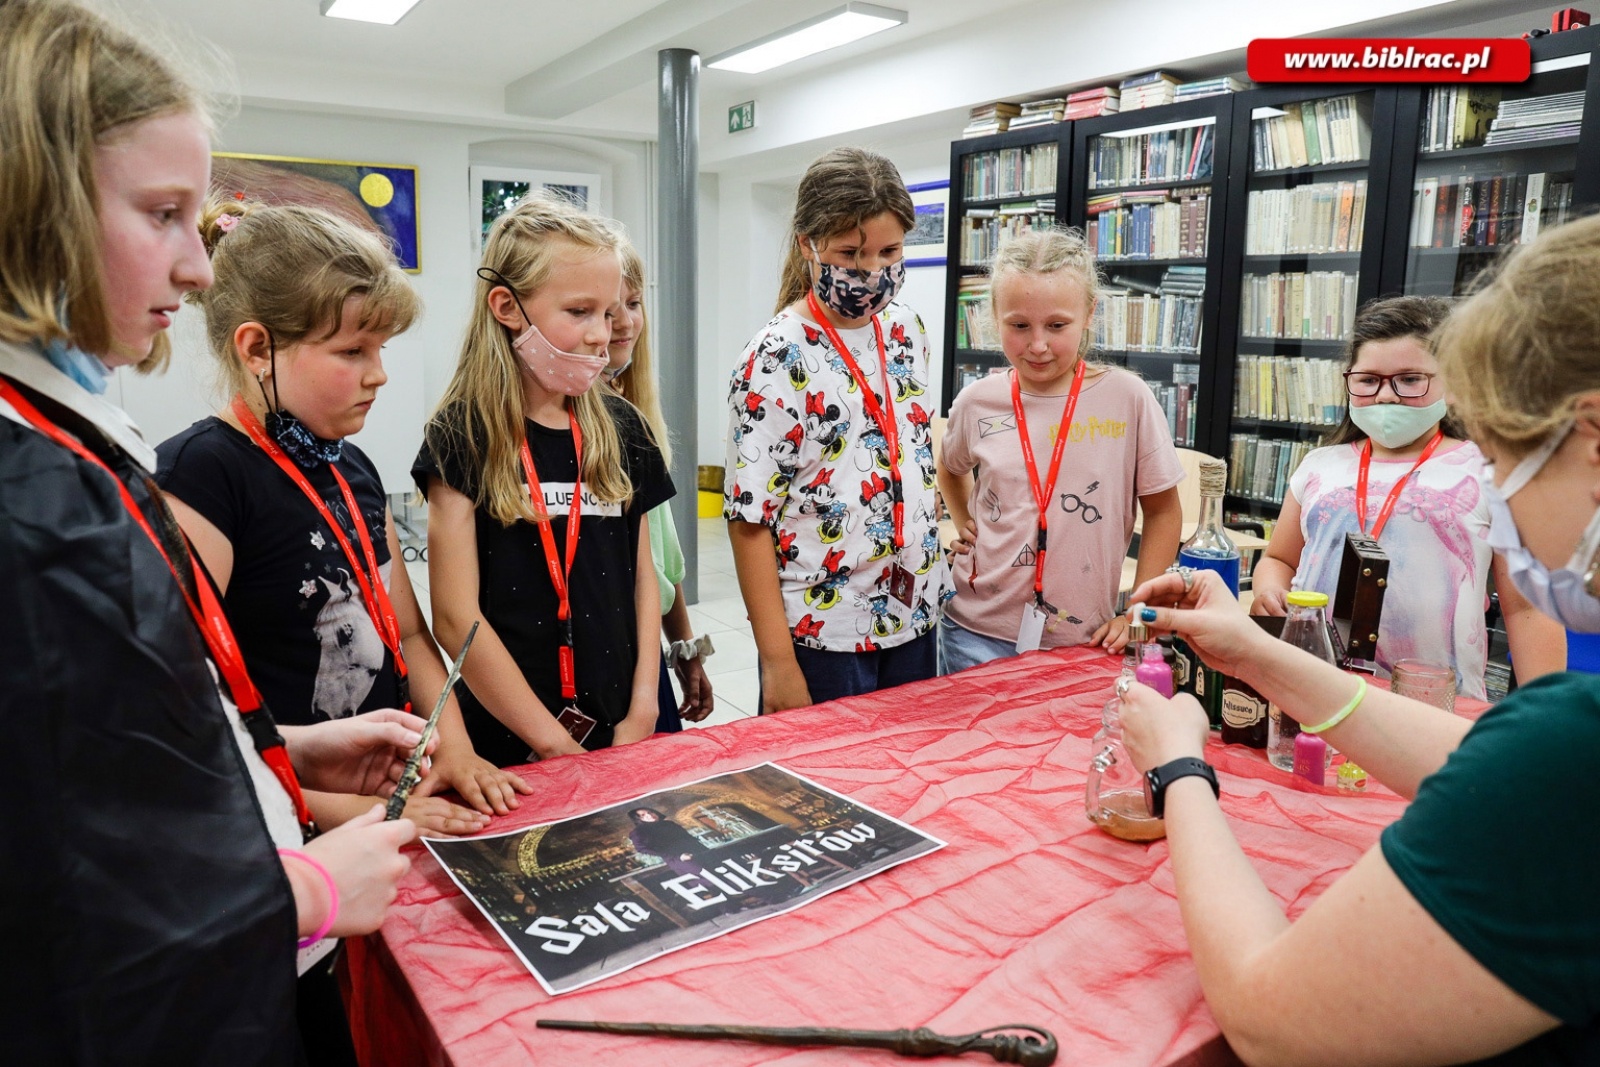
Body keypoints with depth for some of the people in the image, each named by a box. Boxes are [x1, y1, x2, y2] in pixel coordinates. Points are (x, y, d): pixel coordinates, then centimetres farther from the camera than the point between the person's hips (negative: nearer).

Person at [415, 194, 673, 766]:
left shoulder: (621, 427, 3)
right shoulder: (463, 436, -10)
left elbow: (642, 578, 6)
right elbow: (456, 616, -14)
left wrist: (641, 712, -4)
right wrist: (554, 742, -13)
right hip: (511, 746, -4)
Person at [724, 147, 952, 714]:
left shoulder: (906, 331, 4)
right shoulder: (776, 357, -16)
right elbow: (750, 518, -16)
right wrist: (777, 661, -16)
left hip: (914, 618, 6)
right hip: (820, 635, -6)